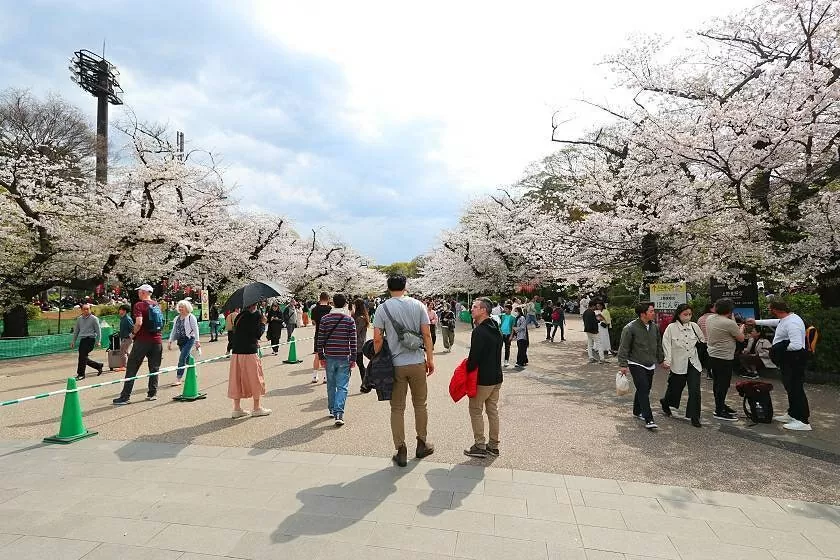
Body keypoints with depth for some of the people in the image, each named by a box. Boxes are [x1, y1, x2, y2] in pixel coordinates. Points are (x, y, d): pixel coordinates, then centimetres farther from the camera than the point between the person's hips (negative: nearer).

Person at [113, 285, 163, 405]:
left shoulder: (139, 305, -9)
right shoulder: (157, 305, 10)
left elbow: (139, 323, -21)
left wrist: (133, 333, -5)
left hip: (142, 341, -5)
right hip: (157, 340, 5)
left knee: (132, 369, 3)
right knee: (154, 368, 11)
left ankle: (125, 396, 6)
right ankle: (152, 393, 14)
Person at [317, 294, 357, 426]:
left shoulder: (325, 319, 1)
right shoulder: (349, 320, -4)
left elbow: (320, 340, 1)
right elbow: (353, 341, -5)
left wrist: (321, 356, 9)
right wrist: (353, 358, 1)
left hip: (329, 357, 2)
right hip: (344, 358, -2)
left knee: (331, 385, 17)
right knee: (342, 386, 0)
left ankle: (332, 410, 29)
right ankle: (339, 414, -10)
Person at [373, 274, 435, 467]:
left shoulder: (383, 308, -4)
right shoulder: (418, 305, 0)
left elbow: (378, 339, -7)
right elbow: (427, 335, -1)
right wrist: (430, 359, 8)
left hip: (395, 364, -1)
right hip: (417, 363, 1)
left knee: (397, 408, 9)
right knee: (420, 404, 17)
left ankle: (401, 452, 14)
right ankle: (422, 444, 29)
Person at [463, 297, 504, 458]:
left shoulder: (479, 331, -20)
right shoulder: (496, 330, 9)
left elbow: (474, 357, -22)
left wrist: (467, 370, -5)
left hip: (483, 379, -9)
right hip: (496, 377, 9)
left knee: (476, 411, 5)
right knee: (493, 411, 15)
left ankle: (480, 446, 10)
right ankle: (493, 446, 24)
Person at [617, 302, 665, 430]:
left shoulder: (654, 326, 6)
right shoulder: (630, 328, -16)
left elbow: (658, 344, 19)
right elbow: (623, 348, -13)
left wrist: (661, 359, 21)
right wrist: (623, 365, -15)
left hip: (650, 365, 7)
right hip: (636, 364, -7)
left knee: (644, 390, 15)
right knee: (643, 390, -11)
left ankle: (637, 411, 33)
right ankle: (648, 420, -9)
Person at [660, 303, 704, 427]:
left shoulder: (694, 326, 2)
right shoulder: (671, 328, -8)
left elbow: (703, 340, 14)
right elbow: (666, 344, -11)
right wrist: (667, 360, -19)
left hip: (693, 363, 3)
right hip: (679, 364, -3)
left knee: (695, 391, -3)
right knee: (676, 388, 11)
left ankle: (694, 417, 10)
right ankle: (665, 403, 41)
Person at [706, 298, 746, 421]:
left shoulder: (709, 319, 3)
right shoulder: (729, 323, -20)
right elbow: (741, 338, -7)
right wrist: (741, 328, 13)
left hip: (712, 355, 8)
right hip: (724, 358, -8)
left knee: (717, 382, 18)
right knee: (723, 384, 0)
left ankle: (721, 405, 32)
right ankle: (719, 411, 6)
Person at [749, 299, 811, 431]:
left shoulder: (791, 323, -25)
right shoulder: (785, 319, 8)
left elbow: (796, 345, -32)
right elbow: (774, 322, 32)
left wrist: (781, 348, -16)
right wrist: (756, 322, 39)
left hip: (794, 359, -11)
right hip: (788, 360, 11)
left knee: (796, 389, -6)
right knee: (790, 388, 19)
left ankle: (803, 421, 0)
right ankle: (792, 414, 31)